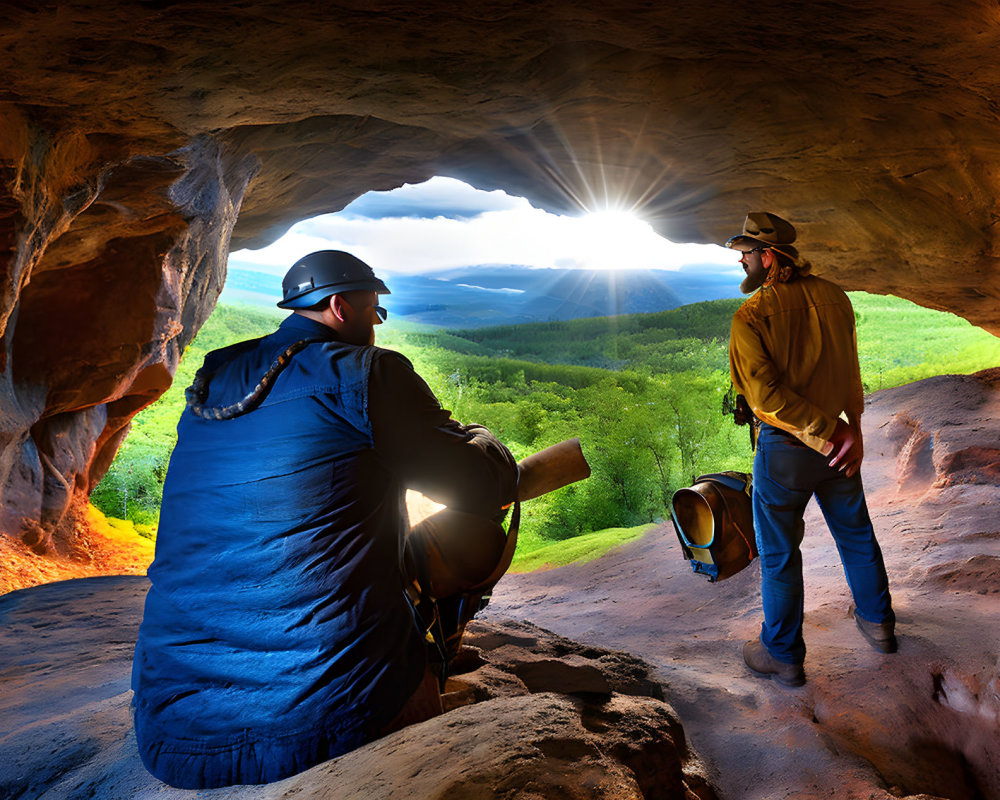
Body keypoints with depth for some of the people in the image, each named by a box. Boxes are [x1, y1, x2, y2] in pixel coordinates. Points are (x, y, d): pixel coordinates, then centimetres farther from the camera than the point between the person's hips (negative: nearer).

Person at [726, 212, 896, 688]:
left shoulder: (751, 316, -18)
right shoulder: (833, 298, 1)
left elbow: (766, 395, -24)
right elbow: (852, 374, 2)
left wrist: (829, 434, -17)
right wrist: (852, 432, 3)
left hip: (783, 449, -6)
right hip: (838, 443, 6)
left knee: (778, 553, 9)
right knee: (855, 533, 24)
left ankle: (783, 656, 23)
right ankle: (878, 623, 44)